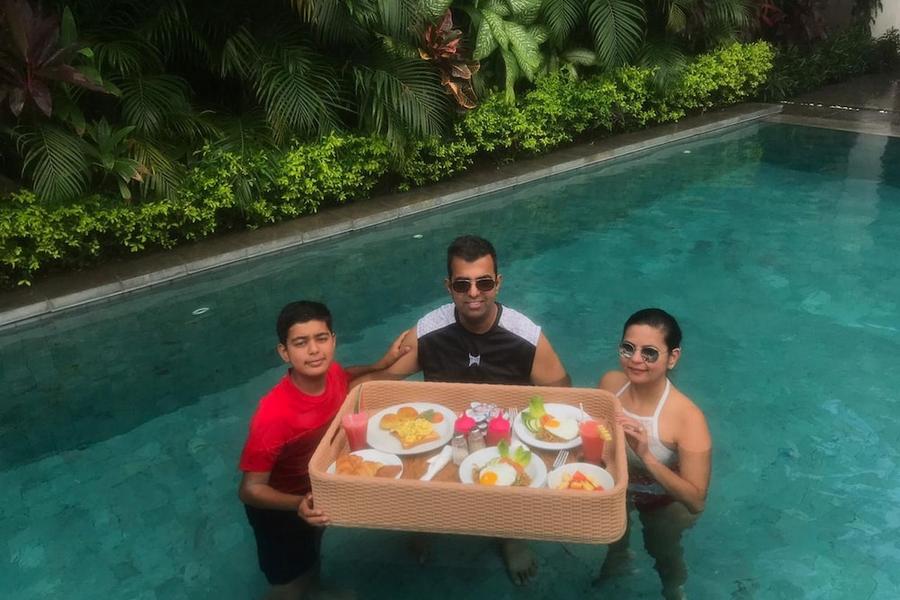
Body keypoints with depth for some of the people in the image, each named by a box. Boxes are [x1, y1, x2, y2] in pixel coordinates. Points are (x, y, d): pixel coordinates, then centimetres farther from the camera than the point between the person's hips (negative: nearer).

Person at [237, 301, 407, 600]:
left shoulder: (333, 374, -21)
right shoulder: (274, 414, -39)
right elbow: (250, 489, -30)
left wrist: (380, 365, -9)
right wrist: (299, 505, -47)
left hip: (321, 488, 6)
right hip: (281, 507, -5)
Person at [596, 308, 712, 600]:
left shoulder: (688, 418, -39)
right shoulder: (610, 382, -26)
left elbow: (697, 501, -36)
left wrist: (646, 456, -46)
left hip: (664, 502, -3)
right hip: (615, 487, 3)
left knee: (664, 552, 28)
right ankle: (617, 559, 70)